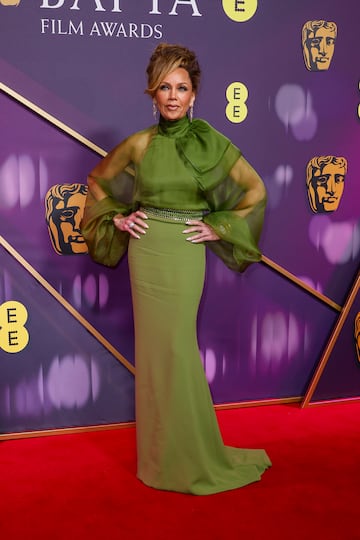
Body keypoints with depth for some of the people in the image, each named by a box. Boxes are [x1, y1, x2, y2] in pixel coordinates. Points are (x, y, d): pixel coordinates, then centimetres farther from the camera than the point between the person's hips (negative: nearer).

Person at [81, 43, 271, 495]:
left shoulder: (210, 141, -2)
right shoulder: (140, 144, 3)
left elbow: (253, 191, 4)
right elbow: (99, 181, 17)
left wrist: (218, 228, -2)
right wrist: (117, 218, 3)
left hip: (184, 254, -2)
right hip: (144, 250, 2)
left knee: (177, 347, 1)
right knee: (153, 347, 8)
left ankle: (187, 451, 20)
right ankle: (161, 449, 24)